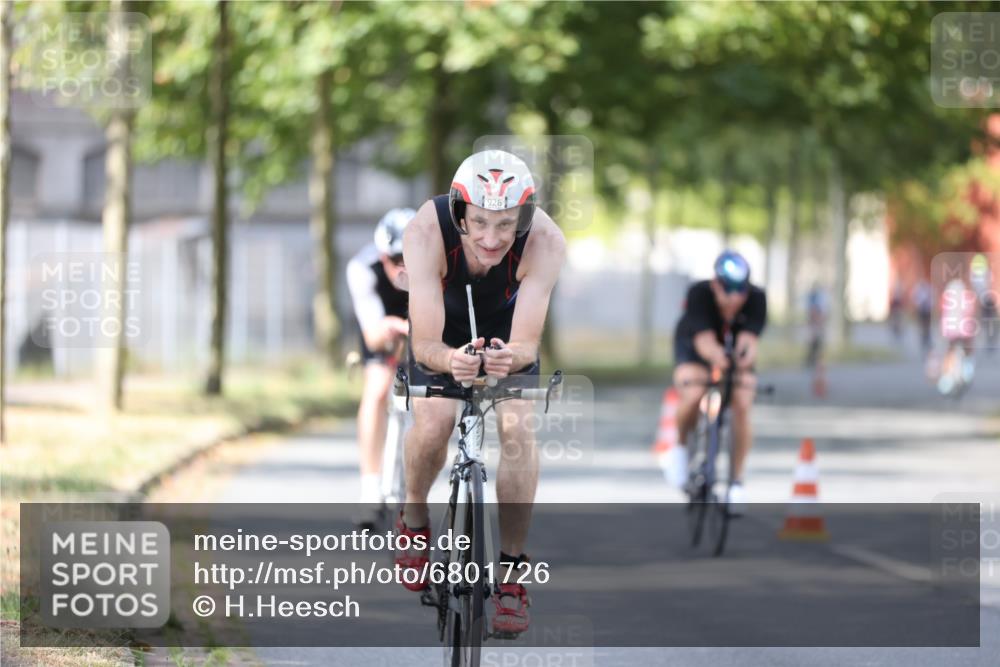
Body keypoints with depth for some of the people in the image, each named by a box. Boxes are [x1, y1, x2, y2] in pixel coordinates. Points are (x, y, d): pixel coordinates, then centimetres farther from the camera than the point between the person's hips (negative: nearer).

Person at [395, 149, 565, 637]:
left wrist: (511, 357, -62)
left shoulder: (545, 241, -37)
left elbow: (527, 343, -39)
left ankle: (511, 567, -5)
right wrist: (450, 360, -62)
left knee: (516, 426, -20)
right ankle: (414, 515, 10)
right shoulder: (426, 231, -39)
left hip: (506, 329, 1)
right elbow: (426, 344, -41)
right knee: (432, 424, -22)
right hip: (444, 329, 0)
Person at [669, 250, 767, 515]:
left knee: (742, 406, -21)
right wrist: (716, 354, -67)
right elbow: (704, 339, -43)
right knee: (693, 396, -31)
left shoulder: (756, 298, -28)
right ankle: (681, 444, 1)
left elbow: (749, 338, -40)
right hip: (694, 349, -2)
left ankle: (737, 480, -8)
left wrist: (746, 355, -64)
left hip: (735, 355, 2)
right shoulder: (699, 294, -33)